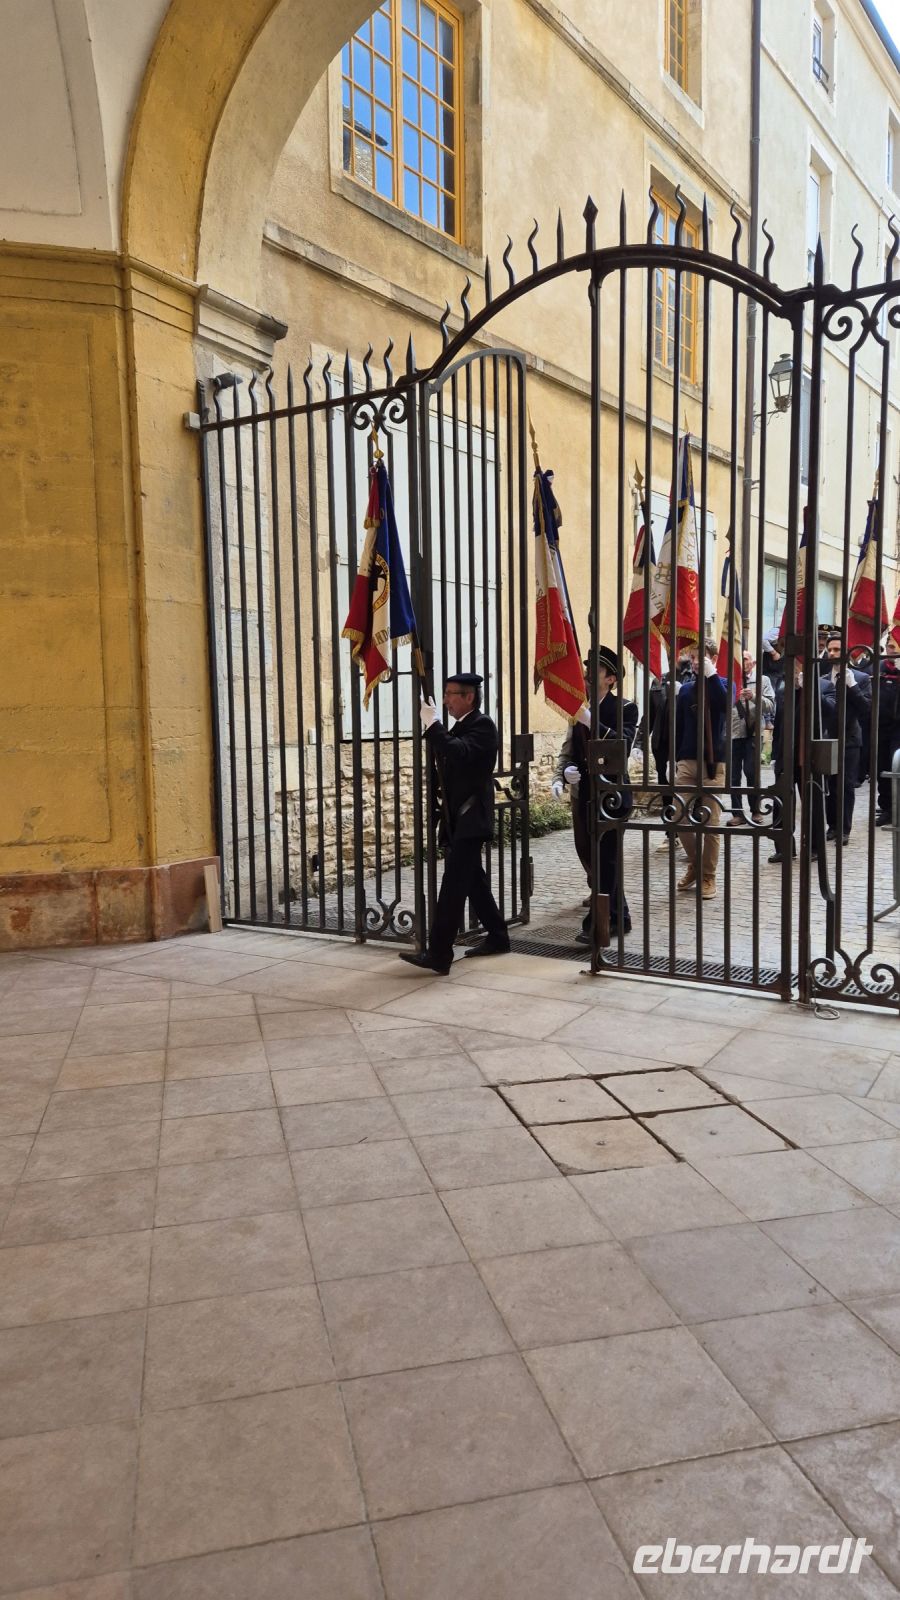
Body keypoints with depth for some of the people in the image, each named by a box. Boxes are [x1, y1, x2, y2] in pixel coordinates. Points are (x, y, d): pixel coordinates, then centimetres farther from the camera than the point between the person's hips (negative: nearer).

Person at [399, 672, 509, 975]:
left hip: (470, 820, -10)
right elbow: (445, 759, 16)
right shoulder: (460, 726, 17)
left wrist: (432, 724, -25)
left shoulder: (482, 725, -12)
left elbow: (460, 752, -30)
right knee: (473, 881, 16)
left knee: (453, 885, -12)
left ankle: (438, 955, -13)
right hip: (457, 819, 10)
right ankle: (497, 937, 29)